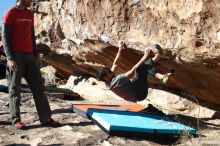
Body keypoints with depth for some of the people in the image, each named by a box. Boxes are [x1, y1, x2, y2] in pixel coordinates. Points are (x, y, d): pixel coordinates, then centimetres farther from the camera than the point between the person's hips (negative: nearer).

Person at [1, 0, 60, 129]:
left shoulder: (30, 14, 15)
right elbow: (5, 38, -9)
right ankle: (16, 120, 11)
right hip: (16, 56, -6)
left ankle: (46, 119, 8)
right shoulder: (9, 14, -4)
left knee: (39, 86, 3)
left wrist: (36, 54, 13)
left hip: (30, 55, 6)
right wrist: (10, 58, -17)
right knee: (15, 89, 1)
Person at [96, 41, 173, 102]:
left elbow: (115, 64, 12)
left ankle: (162, 76, -7)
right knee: (140, 68, -29)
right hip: (140, 94, -10)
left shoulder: (109, 81, 0)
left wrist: (120, 50, 10)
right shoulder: (116, 80, -28)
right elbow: (133, 70, -31)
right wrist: (145, 57, -27)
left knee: (145, 66, 11)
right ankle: (159, 55, -21)